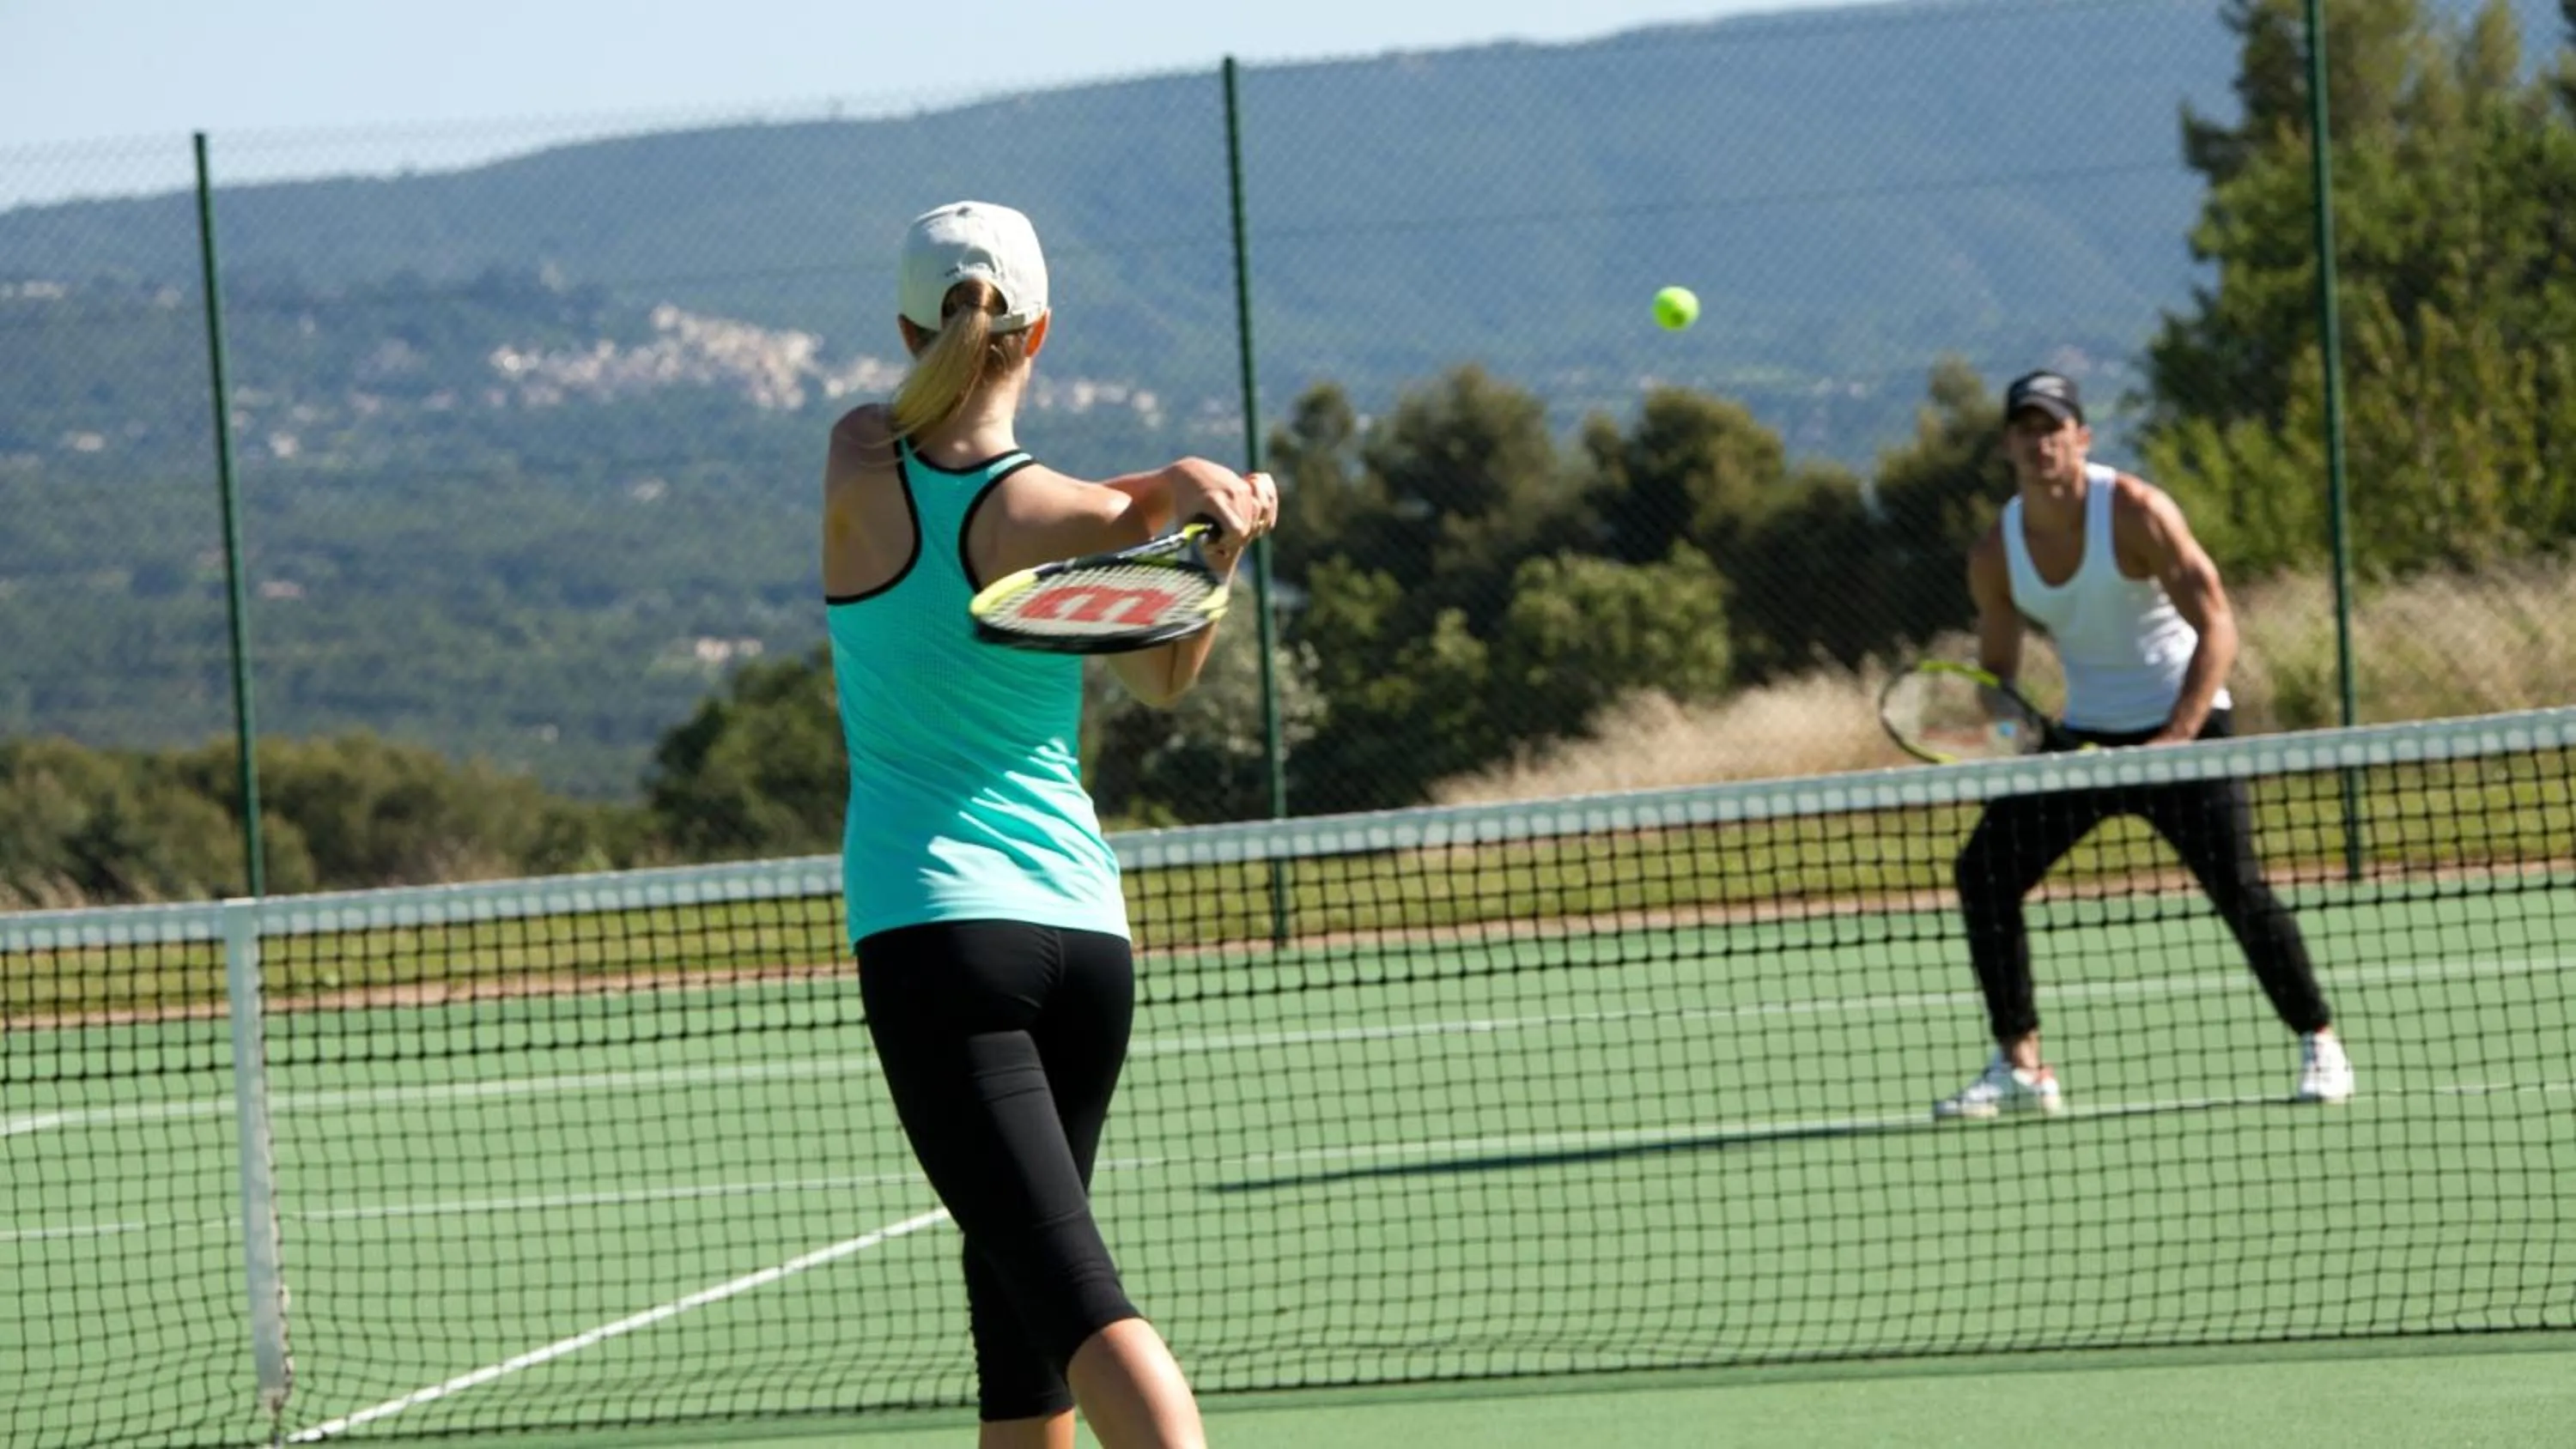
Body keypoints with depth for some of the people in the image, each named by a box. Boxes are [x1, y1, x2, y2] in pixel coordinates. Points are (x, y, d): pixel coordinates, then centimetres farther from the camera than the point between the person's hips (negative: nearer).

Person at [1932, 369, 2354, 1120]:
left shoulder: (2134, 512, -18)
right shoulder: (1997, 553, -3)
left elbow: (2217, 629, -20)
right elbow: (1995, 672, 8)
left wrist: (2175, 740, -30)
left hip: (2183, 725, -5)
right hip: (2085, 737, 5)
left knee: (2238, 886, -18)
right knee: (1984, 871, -6)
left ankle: (2319, 1044, 1)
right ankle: (2021, 1066, 3)